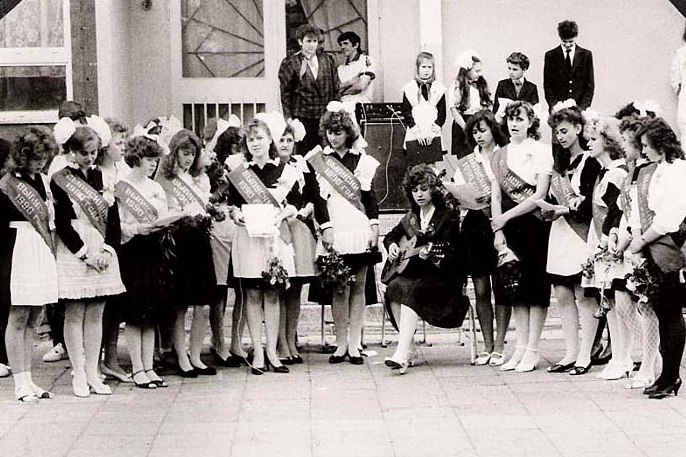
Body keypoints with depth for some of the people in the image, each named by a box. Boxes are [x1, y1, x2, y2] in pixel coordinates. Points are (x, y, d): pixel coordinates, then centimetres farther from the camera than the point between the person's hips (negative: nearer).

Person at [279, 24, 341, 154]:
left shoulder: (328, 60, 10)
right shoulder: (290, 63, 2)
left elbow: (336, 88, 13)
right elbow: (285, 93, 2)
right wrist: (288, 118, -3)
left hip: (326, 116, 2)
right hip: (302, 117, -2)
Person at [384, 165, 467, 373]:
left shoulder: (448, 215, -5)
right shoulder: (411, 217, 13)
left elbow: (455, 253, -13)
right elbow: (391, 235, 29)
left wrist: (430, 256, -29)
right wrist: (392, 245, 6)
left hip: (444, 278, -6)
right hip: (415, 273, 6)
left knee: (411, 291, -32)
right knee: (393, 287, -25)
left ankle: (402, 353, -39)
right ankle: (408, 349, -21)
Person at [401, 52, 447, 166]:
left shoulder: (439, 88, 7)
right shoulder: (409, 88, 3)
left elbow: (442, 113, 6)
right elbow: (406, 112, 2)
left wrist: (433, 130, -5)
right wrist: (416, 131, -6)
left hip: (433, 135, 1)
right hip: (414, 136, -1)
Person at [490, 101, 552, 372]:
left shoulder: (540, 151, -3)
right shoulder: (500, 155, 13)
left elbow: (540, 195, -10)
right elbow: (495, 195, 9)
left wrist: (505, 217, -12)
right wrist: (498, 230, -3)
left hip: (535, 222, -5)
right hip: (508, 225, 5)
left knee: (537, 284, -3)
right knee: (516, 286, 5)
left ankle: (532, 350, 0)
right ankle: (520, 347, 9)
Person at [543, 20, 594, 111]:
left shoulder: (586, 55, 6)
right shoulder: (550, 56, 5)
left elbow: (590, 85, 5)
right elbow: (547, 85, 4)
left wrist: (583, 107, -7)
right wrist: (554, 106, -9)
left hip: (580, 108, 0)